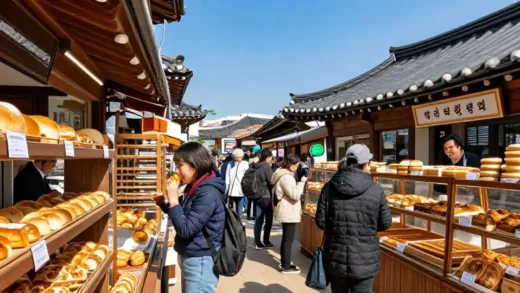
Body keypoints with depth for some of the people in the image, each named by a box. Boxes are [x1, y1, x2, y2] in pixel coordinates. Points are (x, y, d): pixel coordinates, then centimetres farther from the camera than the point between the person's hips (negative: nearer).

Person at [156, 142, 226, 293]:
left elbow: (186, 229, -25)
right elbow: (184, 216, 17)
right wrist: (163, 203, 4)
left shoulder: (208, 193, -23)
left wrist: (173, 199, -20)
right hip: (190, 258, 10)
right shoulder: (195, 188, 6)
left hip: (201, 261, -10)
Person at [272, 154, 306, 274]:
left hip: (285, 212, 11)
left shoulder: (283, 174, 13)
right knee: (288, 239, -2)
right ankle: (286, 266, 7)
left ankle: (284, 262, 30)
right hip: (288, 213, -11)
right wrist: (302, 181, -22)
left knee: (286, 238, 19)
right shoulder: (286, 177, -22)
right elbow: (295, 194, -27)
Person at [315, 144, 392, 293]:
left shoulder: (329, 187, -8)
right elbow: (385, 223, -1)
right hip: (364, 259, -1)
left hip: (336, 258, 2)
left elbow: (320, 221, -4)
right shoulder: (376, 190, -11)